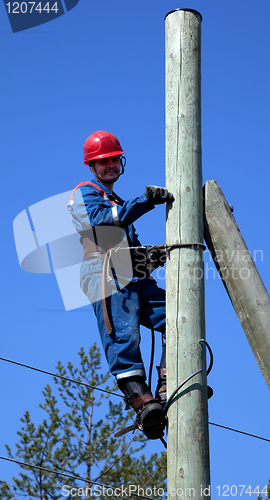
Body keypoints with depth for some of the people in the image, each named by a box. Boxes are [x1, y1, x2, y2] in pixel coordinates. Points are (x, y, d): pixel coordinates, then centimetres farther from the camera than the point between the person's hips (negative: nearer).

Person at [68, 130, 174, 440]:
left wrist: (153, 255, 17)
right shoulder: (85, 193, 11)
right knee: (123, 337, -22)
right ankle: (142, 402, -35)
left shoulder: (117, 203, 37)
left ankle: (166, 389, -18)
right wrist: (146, 201, -21)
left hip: (136, 280, 8)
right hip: (109, 279, -8)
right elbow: (103, 219, -12)